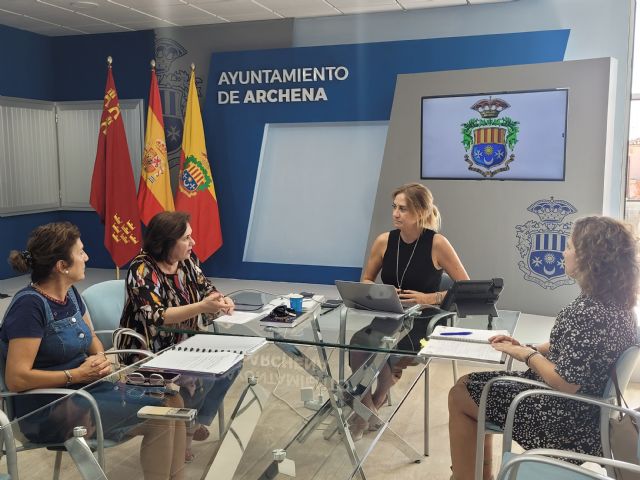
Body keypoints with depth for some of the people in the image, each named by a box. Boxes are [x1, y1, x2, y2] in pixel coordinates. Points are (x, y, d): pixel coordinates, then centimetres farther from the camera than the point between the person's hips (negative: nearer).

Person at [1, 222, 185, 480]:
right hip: (49, 409, -8)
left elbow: (91, 338, 17)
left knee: (172, 400, -5)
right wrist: (77, 375, -22)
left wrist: (100, 358, -5)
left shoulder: (70, 293, 5)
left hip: (86, 388, 8)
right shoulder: (30, 305, -20)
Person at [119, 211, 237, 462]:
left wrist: (220, 300, -16)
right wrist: (202, 307, -39)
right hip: (150, 352, -8)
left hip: (181, 343, 8)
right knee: (201, 376, -26)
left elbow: (205, 287, 8)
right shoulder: (143, 270, -23)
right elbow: (156, 317, -31)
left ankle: (195, 423, 9)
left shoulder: (187, 259, -1)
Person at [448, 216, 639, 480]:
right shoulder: (618, 304, 1)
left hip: (563, 421, -10)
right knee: (469, 384, 18)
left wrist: (526, 354, -13)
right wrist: (526, 347, 4)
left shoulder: (589, 313, -30)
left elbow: (566, 383, -28)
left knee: (459, 395, 4)